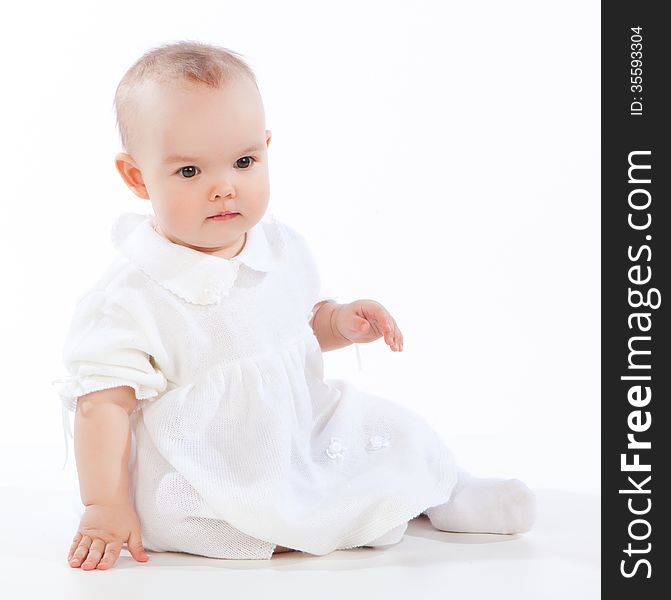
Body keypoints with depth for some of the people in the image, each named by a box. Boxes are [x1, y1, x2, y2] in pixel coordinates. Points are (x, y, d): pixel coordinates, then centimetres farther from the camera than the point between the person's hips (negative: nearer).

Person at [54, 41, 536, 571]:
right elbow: (103, 401, -21)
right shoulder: (133, 296, -24)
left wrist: (339, 321, -5)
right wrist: (106, 508, -21)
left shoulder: (282, 247, -2)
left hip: (301, 437, 6)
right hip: (208, 482, -6)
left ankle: (441, 489, 31)